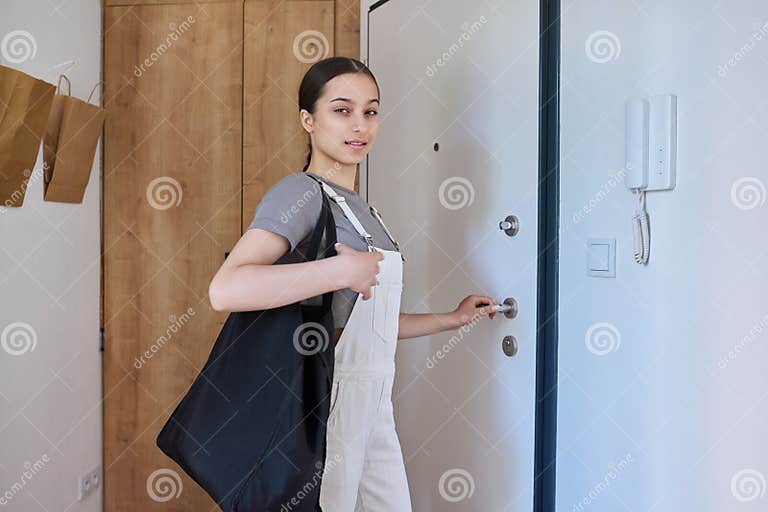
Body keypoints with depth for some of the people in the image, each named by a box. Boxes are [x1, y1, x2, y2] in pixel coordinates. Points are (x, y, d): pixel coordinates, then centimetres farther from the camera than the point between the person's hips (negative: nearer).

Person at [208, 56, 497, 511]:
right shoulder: (301, 192, -14)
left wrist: (451, 319, 24)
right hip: (325, 401, -8)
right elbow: (226, 290, -32)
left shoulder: (360, 208, 14)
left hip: (371, 402, 9)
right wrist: (341, 270, -27)